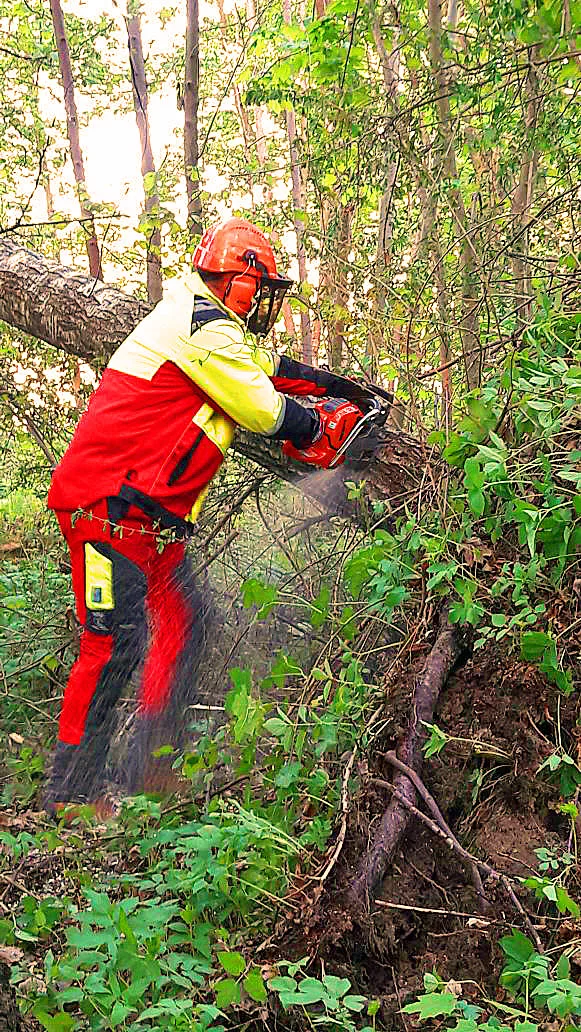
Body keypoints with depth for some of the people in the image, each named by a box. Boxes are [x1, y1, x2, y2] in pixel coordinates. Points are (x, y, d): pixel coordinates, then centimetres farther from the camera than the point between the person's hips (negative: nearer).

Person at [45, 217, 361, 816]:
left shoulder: (204, 323, 19)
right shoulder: (206, 328, -13)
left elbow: (267, 366, 33)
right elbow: (265, 411, -11)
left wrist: (332, 383, 30)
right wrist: (319, 425, 8)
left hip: (151, 513, 11)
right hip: (109, 503, -11)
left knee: (182, 622, 10)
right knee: (115, 643, -9)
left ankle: (150, 771, 17)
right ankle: (70, 792, 1)